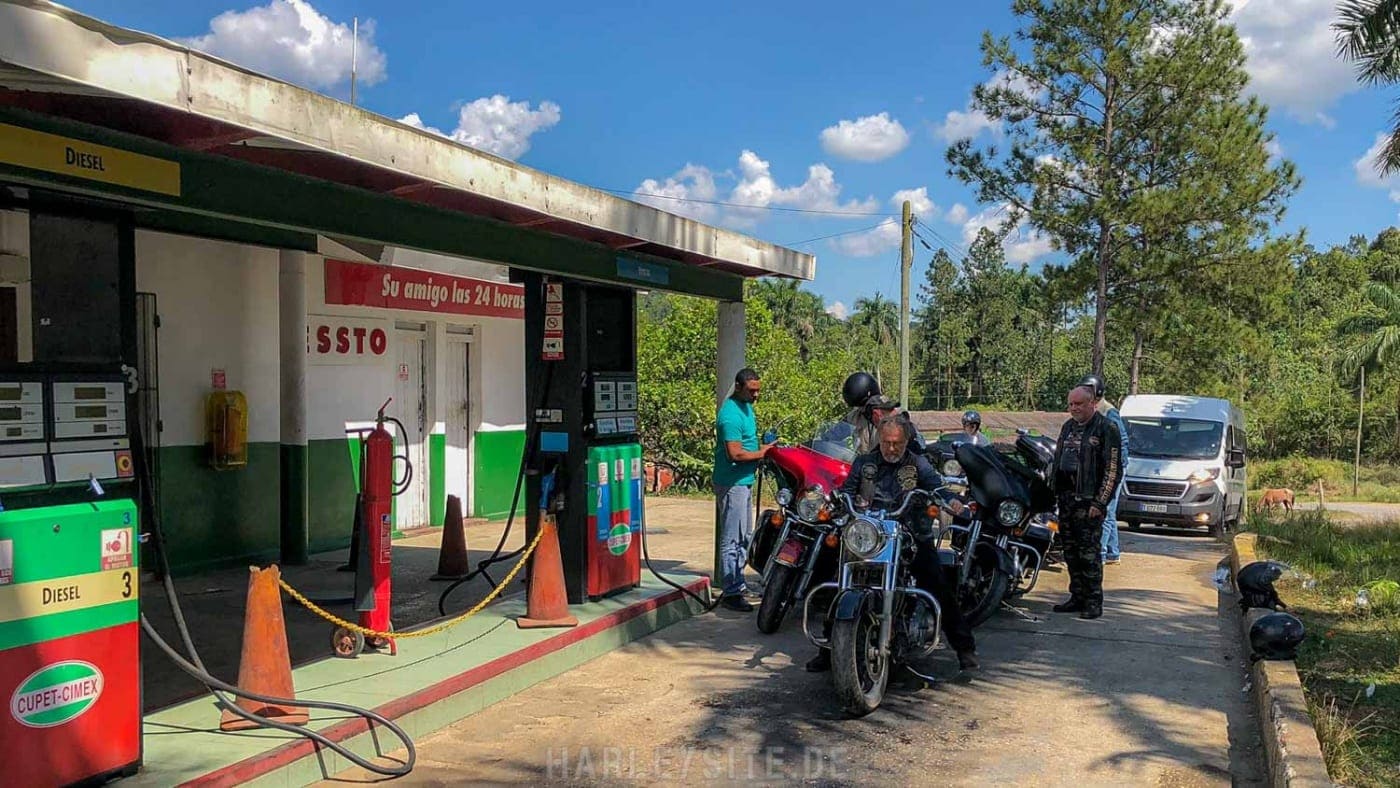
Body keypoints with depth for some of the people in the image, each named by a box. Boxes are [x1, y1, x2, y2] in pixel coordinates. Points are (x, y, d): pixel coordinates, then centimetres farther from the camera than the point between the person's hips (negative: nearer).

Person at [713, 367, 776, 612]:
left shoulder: (746, 406, 12)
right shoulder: (731, 414, -20)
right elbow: (735, 454, -26)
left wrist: (763, 449, 12)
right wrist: (762, 453, -13)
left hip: (745, 481, 11)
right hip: (732, 483, -11)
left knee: (744, 537, 18)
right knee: (732, 539, -6)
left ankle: (737, 583, 28)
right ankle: (731, 592, -1)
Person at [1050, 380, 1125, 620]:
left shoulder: (1106, 429, -6)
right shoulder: (1068, 426, 17)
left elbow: (1113, 469, -10)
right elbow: (1057, 461, 23)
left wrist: (1100, 502, -14)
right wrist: (1054, 492, 16)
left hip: (1089, 501, -7)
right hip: (1066, 498, 7)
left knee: (1089, 553, -8)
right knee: (1071, 552, 10)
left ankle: (1094, 601, -1)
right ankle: (1077, 596, 18)